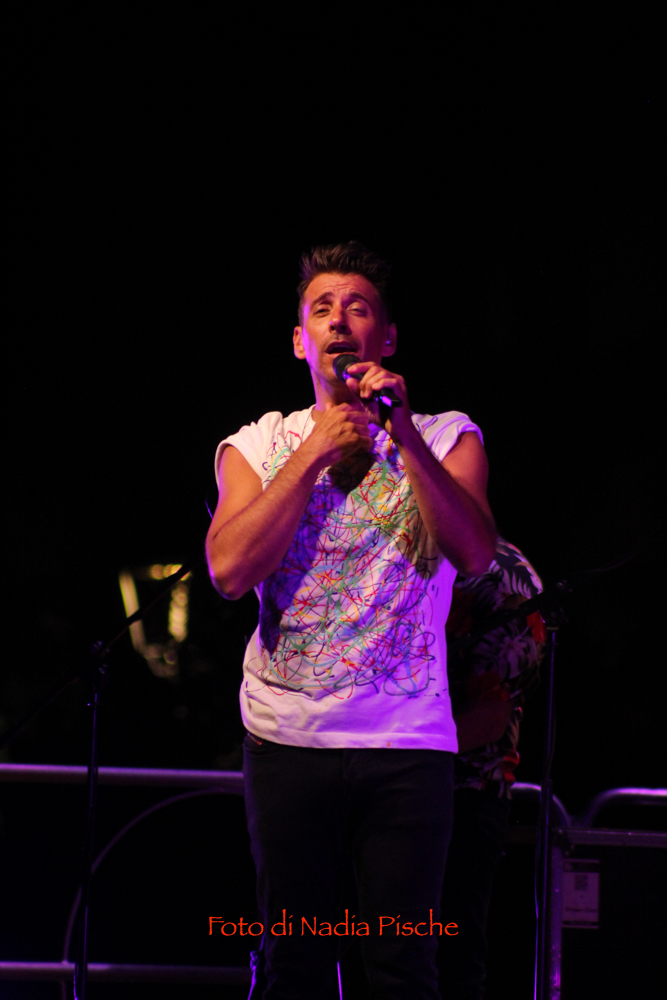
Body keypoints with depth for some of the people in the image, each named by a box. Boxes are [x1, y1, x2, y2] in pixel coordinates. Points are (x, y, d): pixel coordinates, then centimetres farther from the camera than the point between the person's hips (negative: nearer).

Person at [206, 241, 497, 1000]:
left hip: (408, 740, -1)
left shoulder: (445, 438, 8)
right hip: (288, 736, 1)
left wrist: (405, 435, -16)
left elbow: (475, 554, -9)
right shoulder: (259, 444, 10)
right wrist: (315, 454, -6)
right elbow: (229, 570, -6)